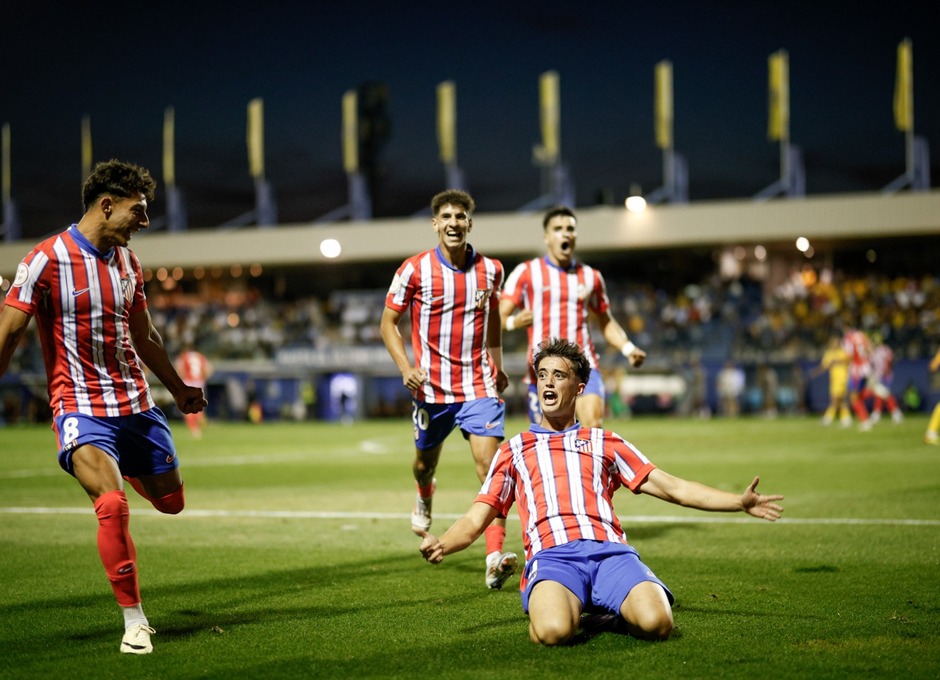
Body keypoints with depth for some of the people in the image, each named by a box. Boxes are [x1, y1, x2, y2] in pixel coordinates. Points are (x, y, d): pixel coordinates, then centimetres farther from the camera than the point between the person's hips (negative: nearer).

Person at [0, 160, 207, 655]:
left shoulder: (127, 262, 8)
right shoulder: (46, 260, -12)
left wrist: (177, 388, 32)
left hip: (136, 404, 6)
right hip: (81, 406, -6)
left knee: (171, 502, 12)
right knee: (113, 506, -24)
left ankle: (118, 468, 47)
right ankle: (134, 621, -12)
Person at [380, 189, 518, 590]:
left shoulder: (491, 270, 0)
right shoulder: (414, 270, -7)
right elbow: (388, 323, -1)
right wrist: (406, 368, -15)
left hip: (479, 386, 0)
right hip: (431, 387, 0)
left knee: (490, 465, -15)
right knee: (426, 460, 18)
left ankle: (495, 558, -20)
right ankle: (424, 497, 57)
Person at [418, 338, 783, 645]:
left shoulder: (604, 442, 26)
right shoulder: (513, 451, 25)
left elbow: (673, 487, 22)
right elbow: (474, 522, 17)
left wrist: (740, 501, 11)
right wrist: (440, 544, -6)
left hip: (610, 549, 1)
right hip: (551, 555, -1)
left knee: (655, 622, -30)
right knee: (554, 631, -36)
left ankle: (607, 609, 3)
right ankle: (558, 605, 0)